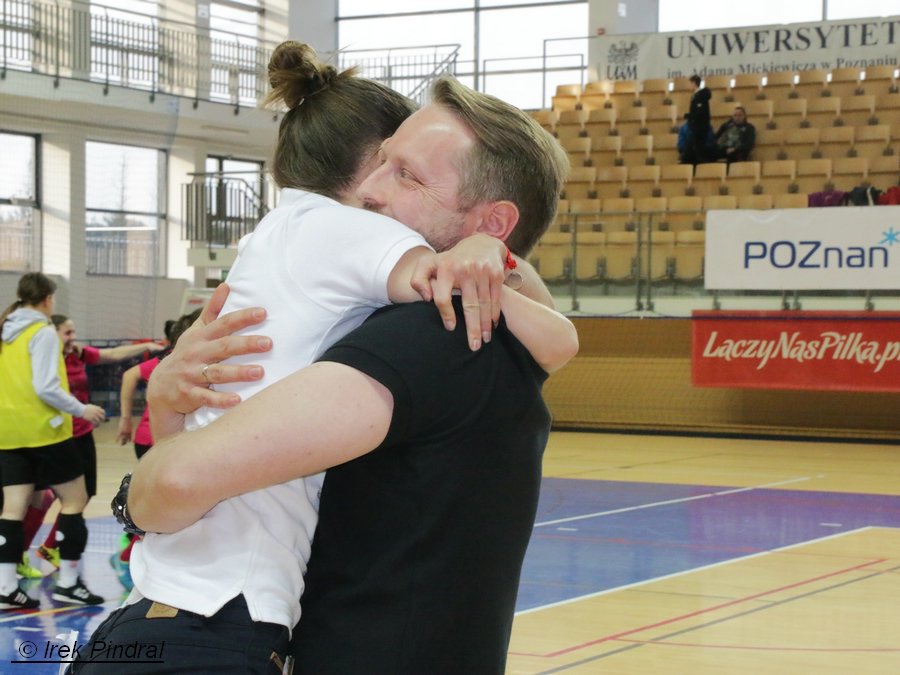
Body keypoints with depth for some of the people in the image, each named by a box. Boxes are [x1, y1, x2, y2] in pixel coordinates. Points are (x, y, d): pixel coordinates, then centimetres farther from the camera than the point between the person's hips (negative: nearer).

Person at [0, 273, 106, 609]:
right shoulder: (42, 332, -10)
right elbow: (46, 387, -18)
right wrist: (82, 410, -9)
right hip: (43, 430, -7)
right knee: (74, 499, 5)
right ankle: (67, 582, 5)